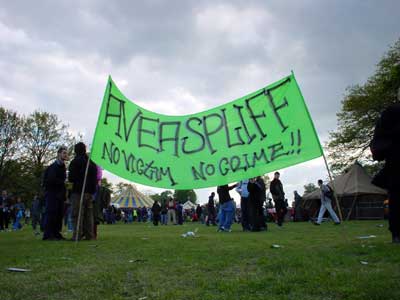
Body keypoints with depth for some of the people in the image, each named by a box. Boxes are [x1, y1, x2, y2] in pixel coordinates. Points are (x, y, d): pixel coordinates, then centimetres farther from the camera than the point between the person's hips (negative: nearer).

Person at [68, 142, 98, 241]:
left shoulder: (76, 161, -6)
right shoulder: (92, 162, 15)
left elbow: (71, 178, -10)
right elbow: (96, 178, 17)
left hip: (78, 191, -6)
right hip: (90, 191, 7)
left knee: (77, 214, -4)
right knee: (88, 214, 8)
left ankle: (77, 235, -7)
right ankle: (89, 235, 9)